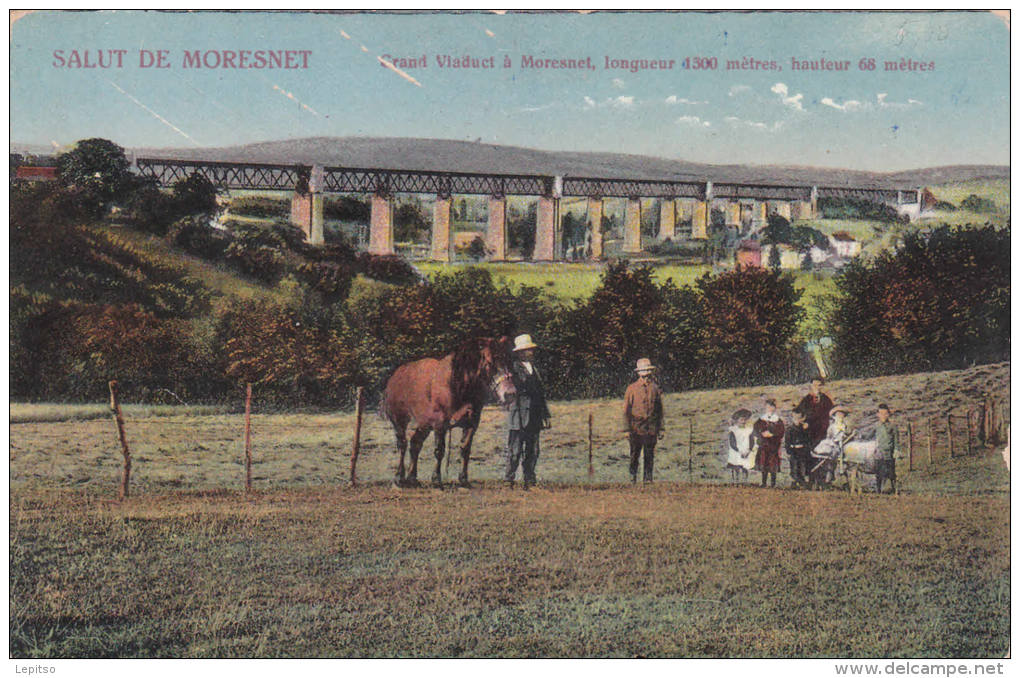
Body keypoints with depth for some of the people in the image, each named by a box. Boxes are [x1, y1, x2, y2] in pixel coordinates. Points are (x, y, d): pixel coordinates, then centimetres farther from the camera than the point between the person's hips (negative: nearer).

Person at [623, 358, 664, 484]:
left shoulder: (655, 388, 9)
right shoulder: (631, 389, 2)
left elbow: (660, 410, 14)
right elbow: (626, 410, 2)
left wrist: (660, 428, 9)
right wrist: (627, 428, -4)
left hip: (651, 428, 2)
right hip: (636, 427, -2)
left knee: (650, 454, 1)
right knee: (635, 454, 1)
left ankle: (648, 478, 8)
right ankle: (633, 477, 12)